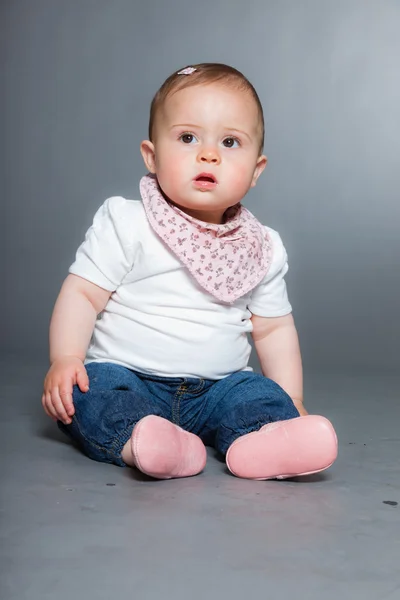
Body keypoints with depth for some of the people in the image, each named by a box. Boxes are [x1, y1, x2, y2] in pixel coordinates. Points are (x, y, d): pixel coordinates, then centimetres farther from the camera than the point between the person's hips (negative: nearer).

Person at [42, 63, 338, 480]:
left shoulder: (262, 248, 6)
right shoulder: (125, 224, -5)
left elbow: (273, 327, 13)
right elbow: (82, 292, -6)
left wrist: (290, 402, 7)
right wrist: (65, 359, -20)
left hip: (216, 386, 3)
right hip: (125, 373, -2)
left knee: (261, 396, -20)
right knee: (91, 390, -29)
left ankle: (262, 441, -47)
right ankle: (138, 440, -51)